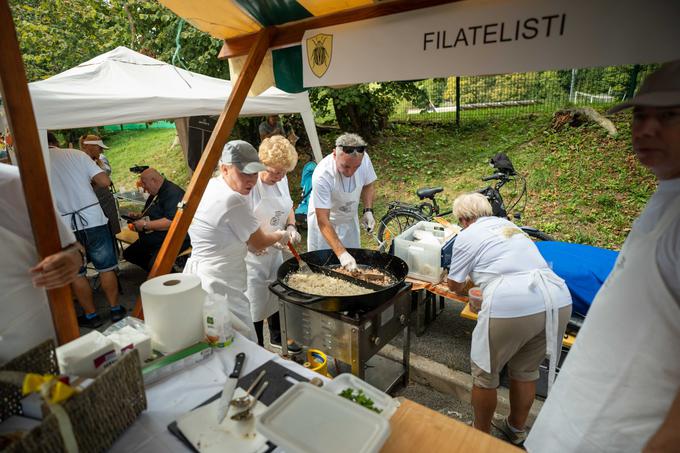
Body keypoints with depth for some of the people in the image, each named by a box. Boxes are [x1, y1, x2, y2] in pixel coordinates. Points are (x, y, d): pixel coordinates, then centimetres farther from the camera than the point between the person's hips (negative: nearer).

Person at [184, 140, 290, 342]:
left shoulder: (210, 186, 7)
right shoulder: (232, 200, -22)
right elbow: (259, 243, -10)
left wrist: (250, 242, 10)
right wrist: (280, 236, 9)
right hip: (219, 285, -10)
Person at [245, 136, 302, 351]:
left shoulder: (280, 179, -1)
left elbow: (288, 207, 15)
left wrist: (291, 226, -4)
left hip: (275, 252, 8)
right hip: (253, 256, -7)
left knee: (277, 295, 23)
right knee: (255, 304, 6)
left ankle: (277, 337, 47)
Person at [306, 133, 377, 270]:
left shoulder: (363, 158, -23)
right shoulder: (322, 175, -38)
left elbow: (368, 185, 1)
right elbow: (323, 221, -37)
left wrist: (368, 210, -14)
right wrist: (341, 252, -44)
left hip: (350, 219, 5)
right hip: (324, 221, -4)